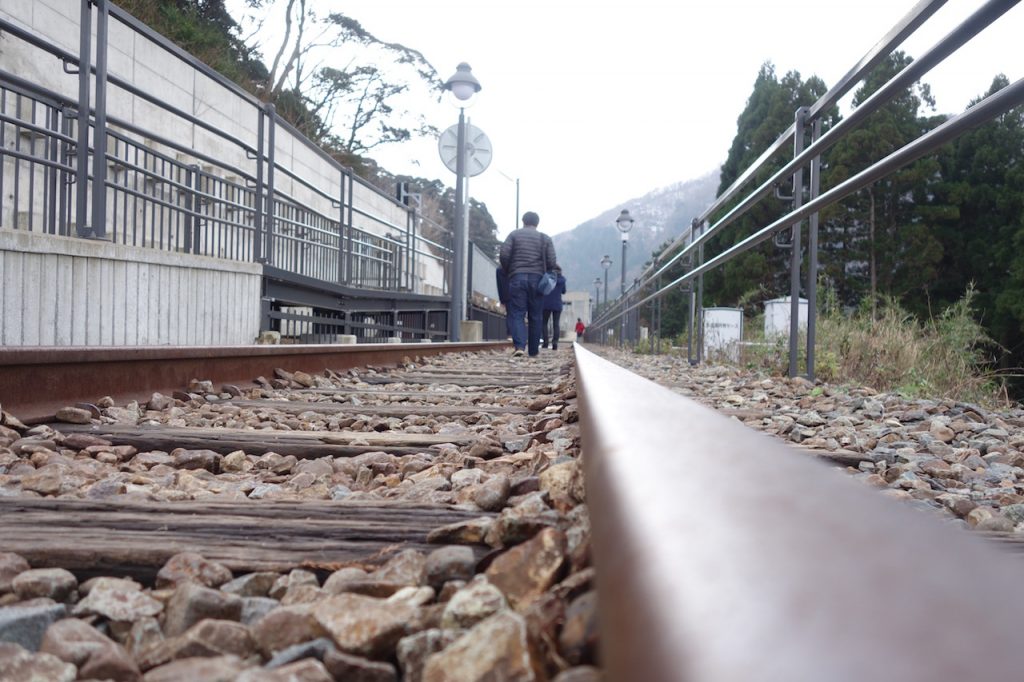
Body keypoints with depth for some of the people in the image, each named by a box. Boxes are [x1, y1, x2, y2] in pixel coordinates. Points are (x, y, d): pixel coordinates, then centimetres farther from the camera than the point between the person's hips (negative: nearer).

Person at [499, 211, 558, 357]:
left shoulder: (514, 234, 9)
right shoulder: (545, 238, 11)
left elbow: (504, 254, -3)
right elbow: (552, 263, 2)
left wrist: (507, 271, 13)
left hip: (517, 278, -1)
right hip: (537, 279, 1)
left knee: (517, 313, -3)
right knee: (535, 316, 8)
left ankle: (519, 346, -21)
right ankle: (533, 350, 13)